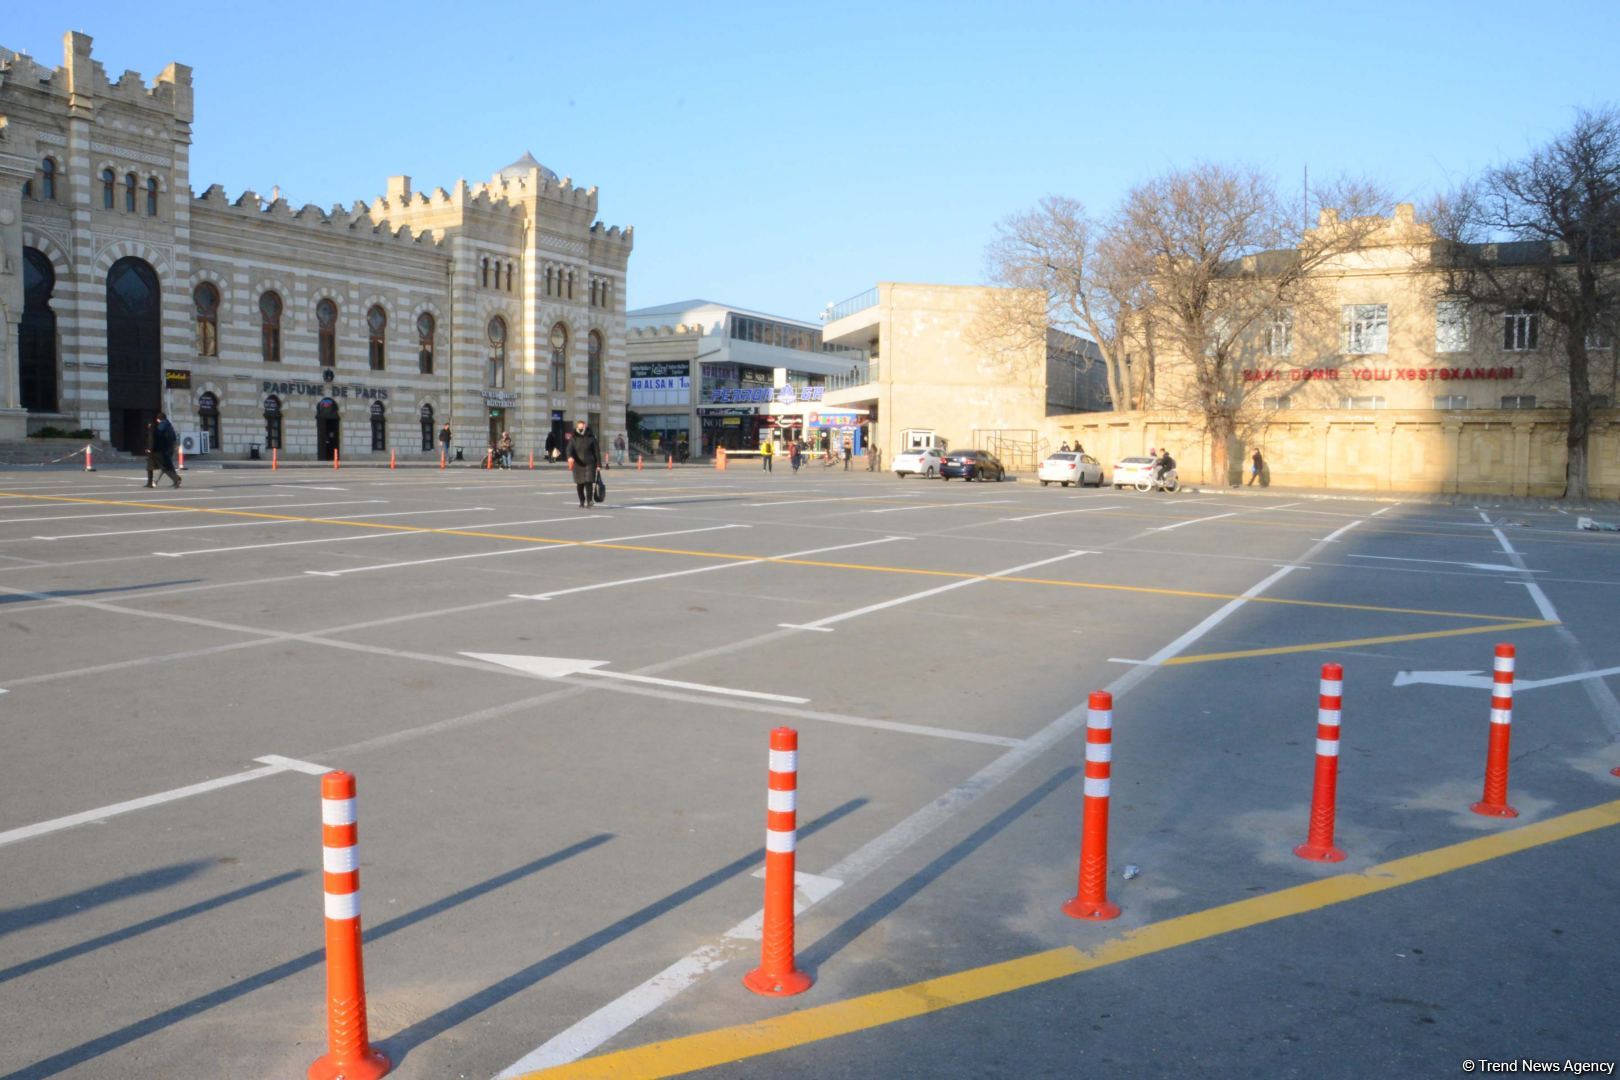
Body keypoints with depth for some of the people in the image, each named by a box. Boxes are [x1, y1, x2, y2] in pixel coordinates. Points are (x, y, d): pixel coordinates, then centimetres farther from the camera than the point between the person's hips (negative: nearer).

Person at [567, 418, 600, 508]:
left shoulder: (591, 438, 3)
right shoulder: (573, 439, 4)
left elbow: (596, 451, 4)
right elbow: (569, 449, -11)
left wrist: (598, 464, -1)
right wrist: (570, 457, -33)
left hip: (589, 463, -2)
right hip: (578, 464, 2)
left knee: (588, 482, -13)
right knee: (580, 484, 4)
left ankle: (589, 501, -5)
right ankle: (582, 502, 16)